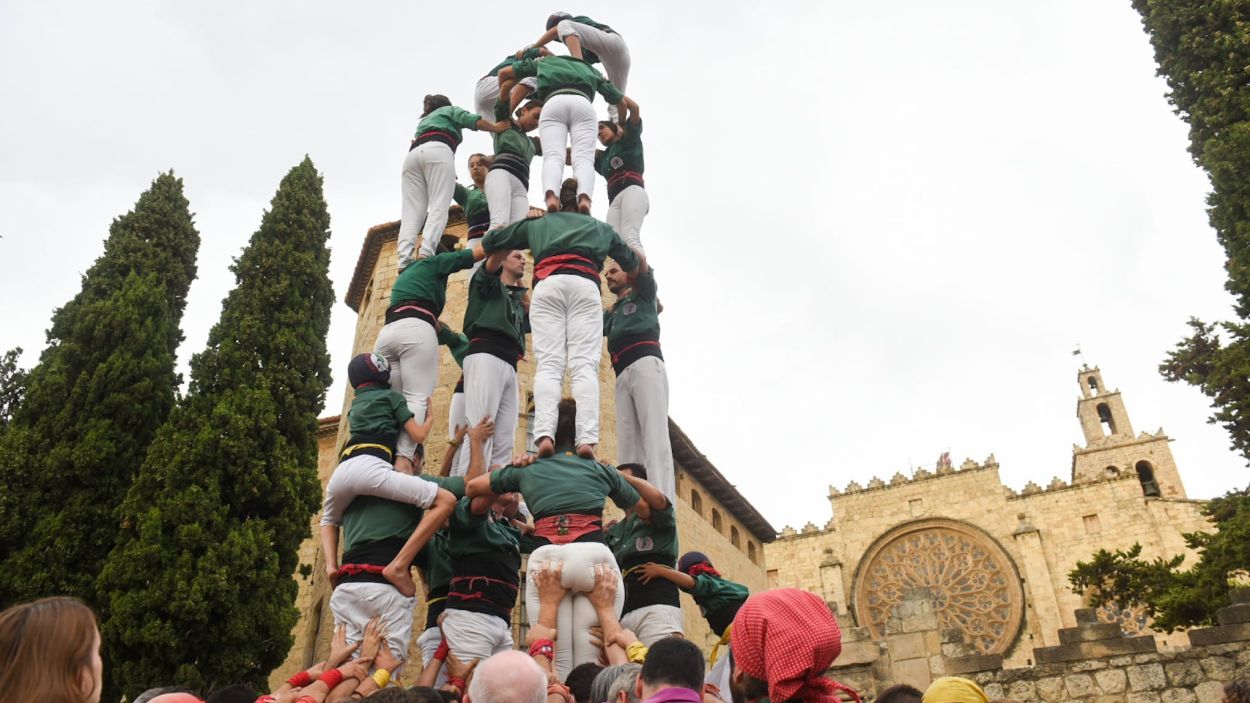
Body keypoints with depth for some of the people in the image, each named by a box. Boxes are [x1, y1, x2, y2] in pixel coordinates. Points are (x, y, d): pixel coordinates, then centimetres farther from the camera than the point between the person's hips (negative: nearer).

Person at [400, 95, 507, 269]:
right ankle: (425, 256, -40)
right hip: (437, 151, -5)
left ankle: (404, 263, -31)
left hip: (412, 155, 5)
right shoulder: (451, 110, 30)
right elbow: (471, 120, 10)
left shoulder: (423, 120, 45)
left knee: (412, 212, -10)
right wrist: (496, 128, 16)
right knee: (439, 207, -18)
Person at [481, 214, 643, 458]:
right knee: (585, 365, -9)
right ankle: (587, 439, -27)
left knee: (548, 364, -8)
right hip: (584, 284, 0)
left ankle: (544, 435, -29)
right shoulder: (600, 226, 35)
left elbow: (488, 241, 35)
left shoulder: (537, 223, 34)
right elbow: (635, 265, 42)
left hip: (547, 285, 0)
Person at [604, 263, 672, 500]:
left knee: (654, 436, -20)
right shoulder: (611, 314, 34)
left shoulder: (643, 294, 21)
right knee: (627, 445, -9)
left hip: (645, 363, -6)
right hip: (623, 375, 6)